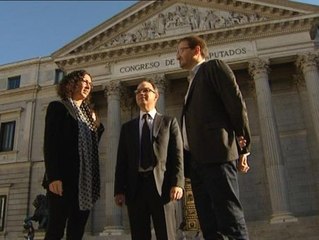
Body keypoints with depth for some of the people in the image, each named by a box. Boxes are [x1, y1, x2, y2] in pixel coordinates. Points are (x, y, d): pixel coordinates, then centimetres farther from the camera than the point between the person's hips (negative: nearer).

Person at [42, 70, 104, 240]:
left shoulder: (88, 113, 21)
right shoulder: (57, 107, 2)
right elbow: (50, 143, -9)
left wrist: (97, 126, 6)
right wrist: (53, 177, -19)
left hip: (86, 181, 6)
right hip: (64, 179, -6)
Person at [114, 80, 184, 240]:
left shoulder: (169, 122, 12)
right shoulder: (127, 127, 18)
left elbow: (177, 155, 2)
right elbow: (121, 161, 12)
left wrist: (177, 183, -11)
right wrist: (119, 190, 2)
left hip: (162, 186, -2)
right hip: (135, 188, 3)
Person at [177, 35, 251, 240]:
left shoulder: (214, 67, 5)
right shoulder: (194, 80, 29)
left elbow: (237, 104, -5)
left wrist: (243, 148, -8)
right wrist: (190, 157, 10)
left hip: (216, 153, -9)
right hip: (197, 158, 9)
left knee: (231, 221, -11)